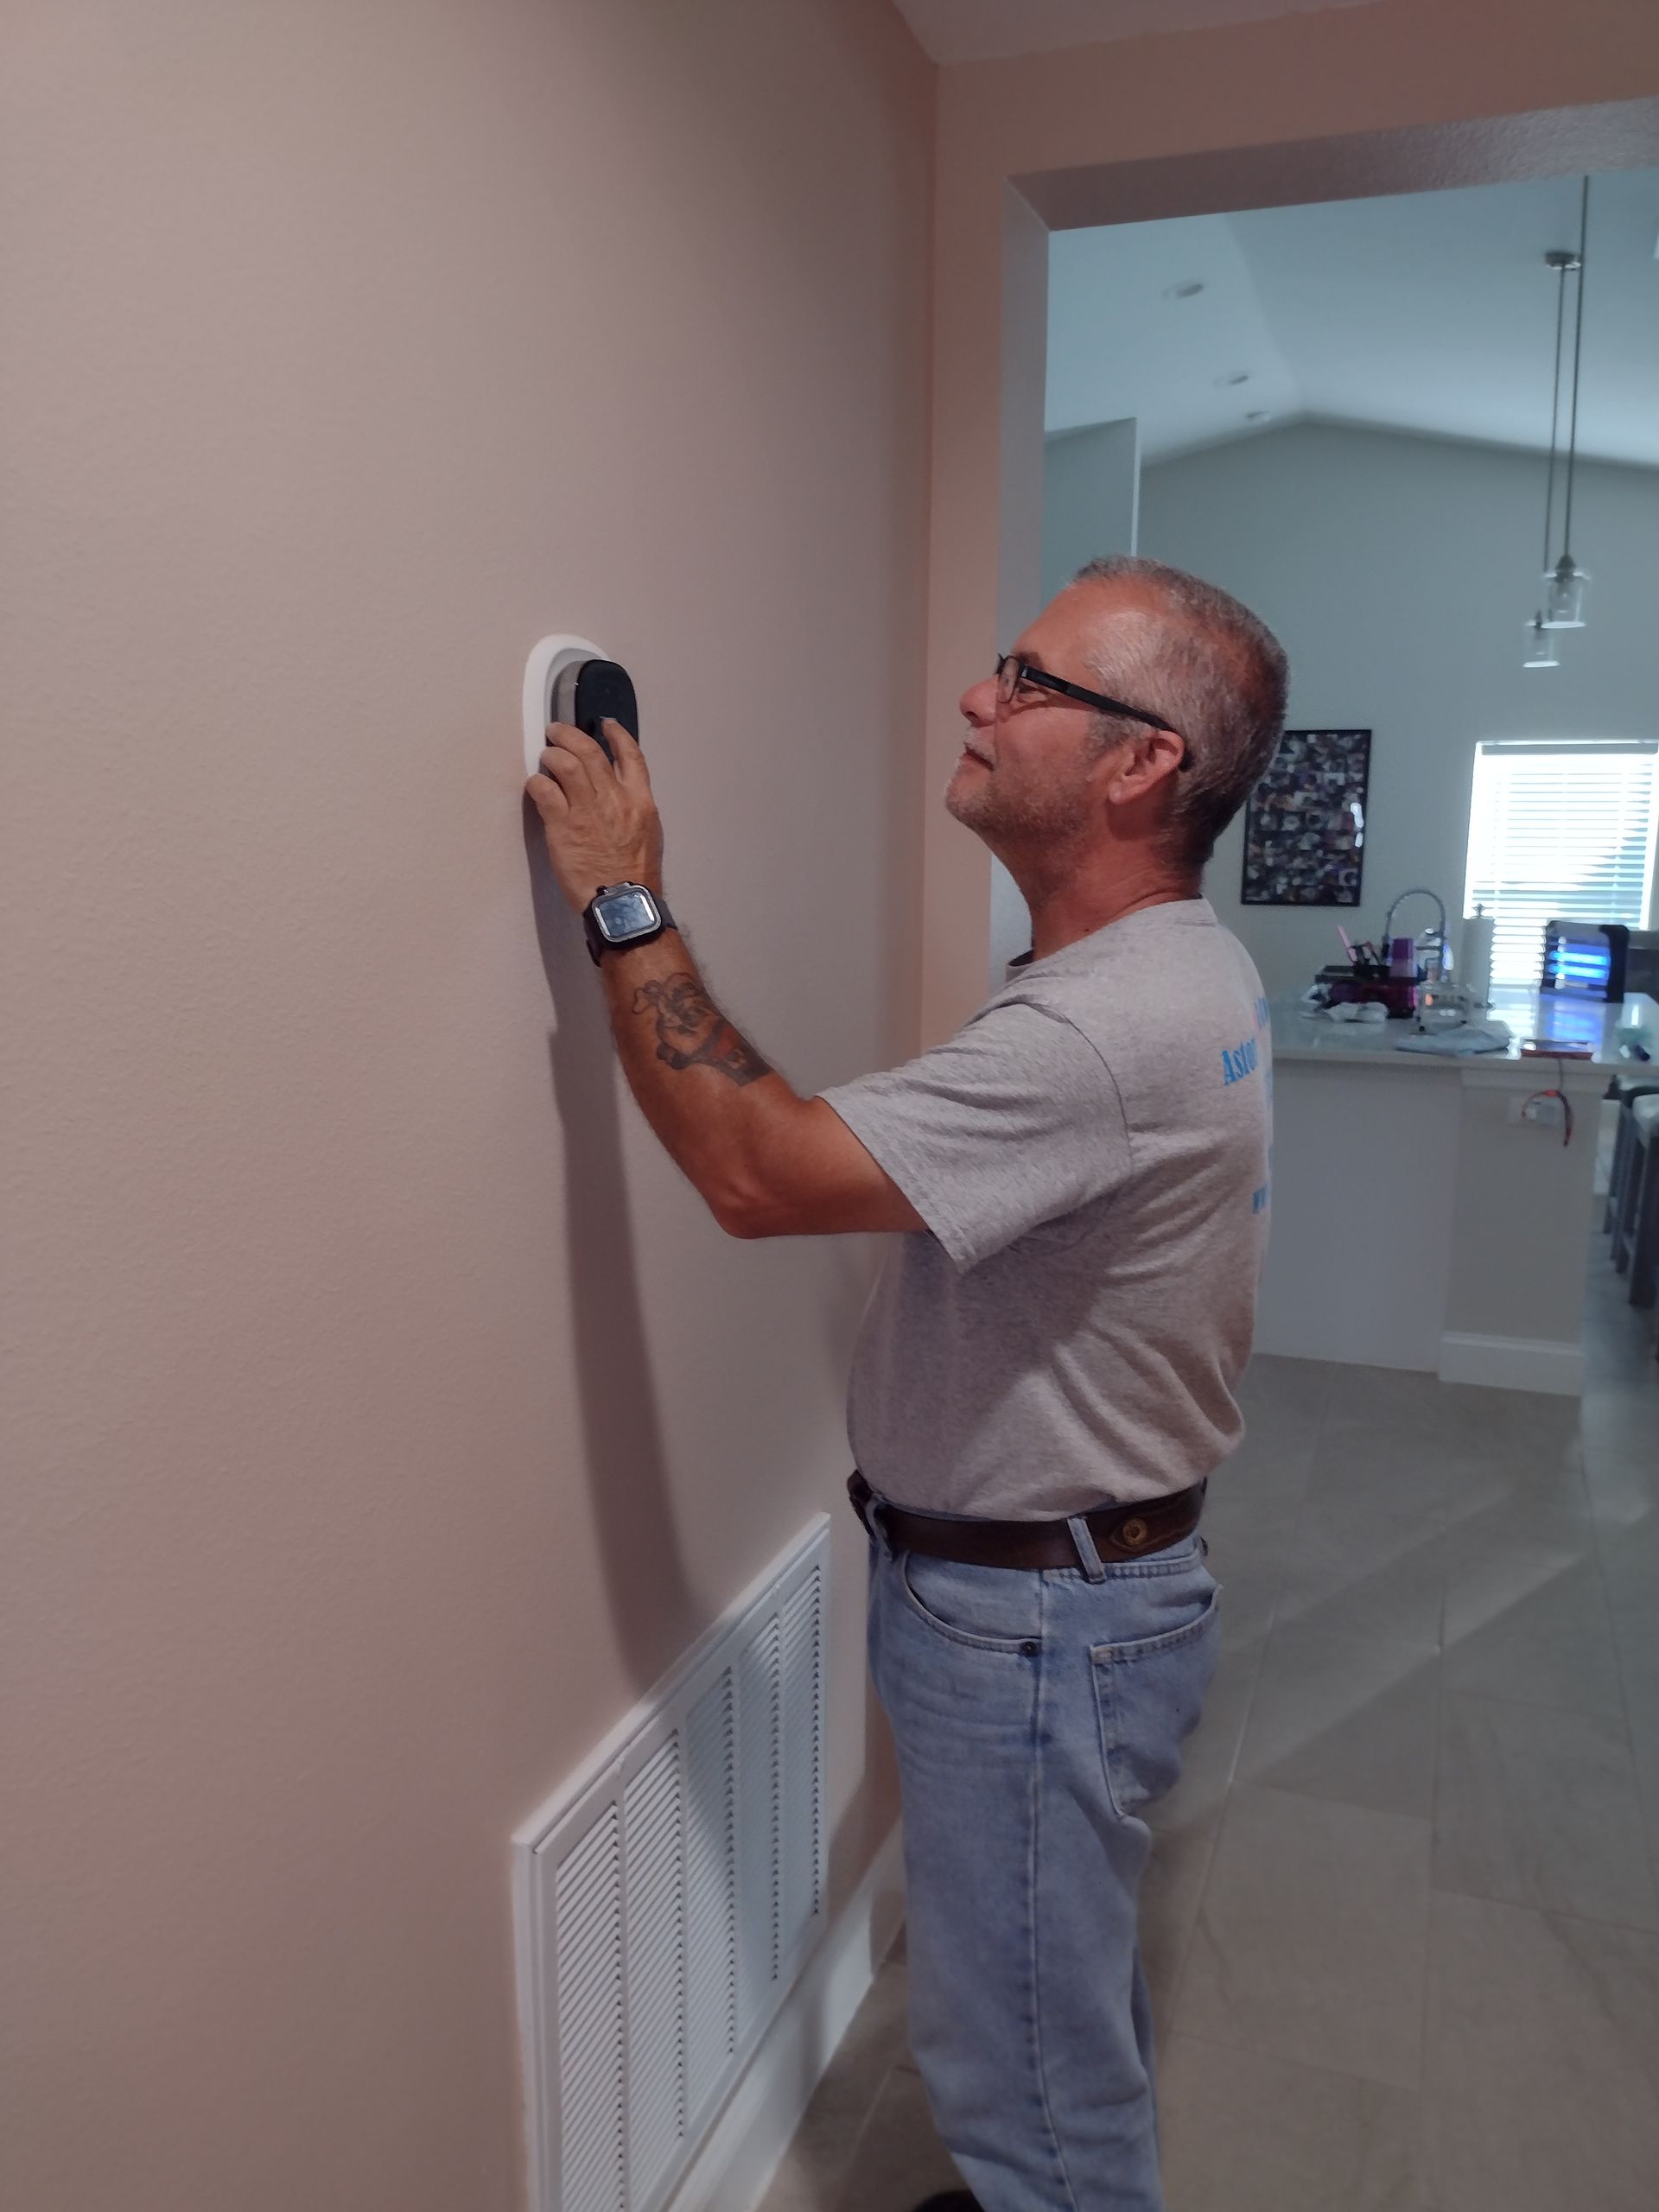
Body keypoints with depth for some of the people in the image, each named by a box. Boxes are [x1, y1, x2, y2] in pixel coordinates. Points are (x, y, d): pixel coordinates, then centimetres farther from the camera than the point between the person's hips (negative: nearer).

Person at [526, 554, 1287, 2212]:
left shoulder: (1117, 1028, -32)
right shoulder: (1176, 971, 4)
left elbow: (760, 1173, -32)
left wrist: (623, 908, -24)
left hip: (1035, 1622, -10)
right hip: (1075, 1581, 10)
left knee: (1026, 2066, 13)